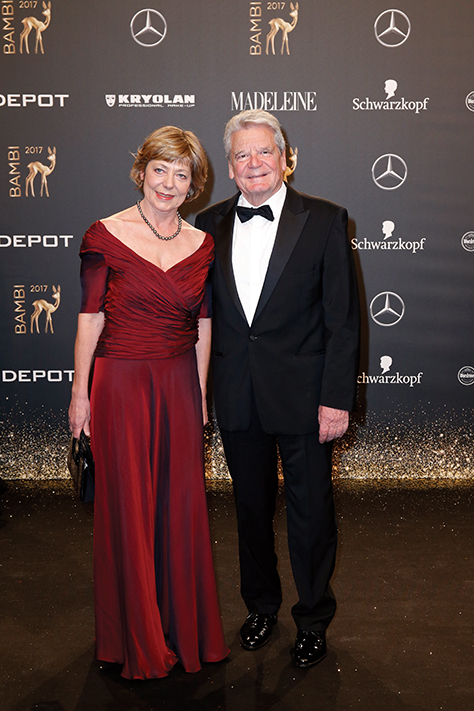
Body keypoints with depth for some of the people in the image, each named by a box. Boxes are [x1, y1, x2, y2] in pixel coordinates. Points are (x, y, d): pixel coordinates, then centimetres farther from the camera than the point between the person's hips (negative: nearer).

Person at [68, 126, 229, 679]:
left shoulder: (202, 244, 5)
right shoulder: (105, 236, -6)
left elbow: (202, 327, 10)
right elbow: (90, 319, -5)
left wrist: (200, 393, 11)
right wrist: (80, 394, -5)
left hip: (179, 385, 4)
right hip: (121, 384, -3)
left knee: (181, 504, 11)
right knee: (128, 508, 6)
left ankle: (185, 627, 31)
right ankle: (137, 639, 26)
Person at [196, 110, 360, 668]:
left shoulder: (323, 221, -5)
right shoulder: (210, 224, 4)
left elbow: (342, 319, -7)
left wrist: (336, 398, -11)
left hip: (302, 396, -3)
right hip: (236, 396, 3)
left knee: (310, 513, 9)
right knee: (251, 507, 18)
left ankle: (313, 620, 32)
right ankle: (261, 605, 40)